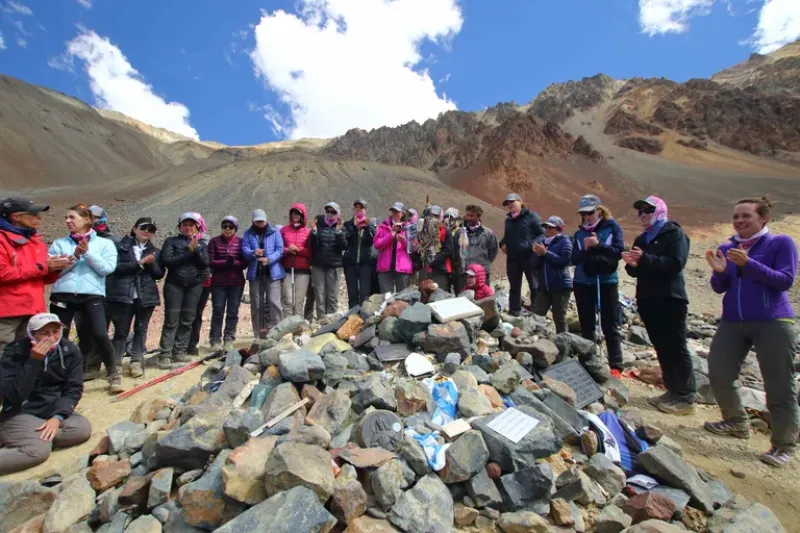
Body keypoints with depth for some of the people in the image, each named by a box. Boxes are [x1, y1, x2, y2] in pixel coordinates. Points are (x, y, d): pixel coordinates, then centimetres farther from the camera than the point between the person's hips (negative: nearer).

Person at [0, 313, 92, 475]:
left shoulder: (70, 351, -4)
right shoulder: (15, 352, -11)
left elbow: (74, 389, -5)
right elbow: (14, 396, -21)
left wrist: (58, 417, -21)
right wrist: (34, 361, -28)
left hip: (54, 412, 4)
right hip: (20, 413, -4)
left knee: (83, 428, -25)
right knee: (39, 449, -31)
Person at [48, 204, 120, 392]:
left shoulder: (104, 244, 7)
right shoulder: (59, 243, 13)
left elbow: (107, 268, -5)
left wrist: (88, 253, -12)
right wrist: (75, 256, -10)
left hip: (92, 295, -3)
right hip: (62, 295, 3)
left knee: (100, 335, -14)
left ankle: (113, 376, 2)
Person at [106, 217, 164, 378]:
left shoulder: (155, 251, 12)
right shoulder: (121, 246, 4)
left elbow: (159, 274, 6)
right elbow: (116, 266, -9)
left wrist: (151, 263, -12)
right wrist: (139, 263, -17)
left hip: (146, 296, 3)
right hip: (123, 294, -2)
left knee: (141, 329, 7)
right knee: (121, 330, 0)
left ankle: (136, 361, 14)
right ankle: (116, 362, 10)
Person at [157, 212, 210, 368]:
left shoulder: (202, 244, 10)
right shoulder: (171, 241, 4)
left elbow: (205, 263, -3)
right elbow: (166, 261, -11)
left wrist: (196, 250, -15)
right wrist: (188, 252, -12)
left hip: (195, 285, 3)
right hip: (174, 285, -3)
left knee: (187, 321, 6)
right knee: (171, 321, -5)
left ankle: (180, 351, 14)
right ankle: (165, 355, -2)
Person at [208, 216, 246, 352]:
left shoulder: (240, 242, 5)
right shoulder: (214, 241, 4)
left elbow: (244, 263, 0)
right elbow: (210, 261, -4)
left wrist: (234, 263, -18)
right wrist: (225, 262, -18)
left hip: (236, 282, 1)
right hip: (218, 282, -1)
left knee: (233, 311, 4)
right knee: (218, 310, 1)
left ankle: (229, 340, 13)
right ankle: (215, 341, 9)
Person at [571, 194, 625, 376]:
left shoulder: (612, 227, 0)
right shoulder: (579, 233, 7)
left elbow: (619, 251, -9)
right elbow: (574, 259, 2)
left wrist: (598, 245, -18)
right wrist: (586, 249, -16)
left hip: (607, 282, -3)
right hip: (583, 283, 3)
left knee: (610, 326, 1)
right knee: (587, 325, 9)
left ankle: (616, 367, 8)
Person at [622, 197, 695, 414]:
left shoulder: (674, 234, -2)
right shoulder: (641, 239, 19)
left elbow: (676, 263, -18)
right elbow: (636, 271, 16)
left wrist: (645, 259, -26)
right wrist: (632, 264, -6)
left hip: (670, 299, -7)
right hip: (647, 300, 7)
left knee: (676, 347, -4)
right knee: (661, 347, 10)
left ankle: (686, 398, 4)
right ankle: (673, 391, 20)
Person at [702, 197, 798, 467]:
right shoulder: (726, 248, 9)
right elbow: (719, 288, 6)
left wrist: (748, 264, -22)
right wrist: (719, 271, -14)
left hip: (773, 323, -4)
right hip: (732, 323, 5)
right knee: (719, 374, 6)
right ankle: (737, 422, 28)